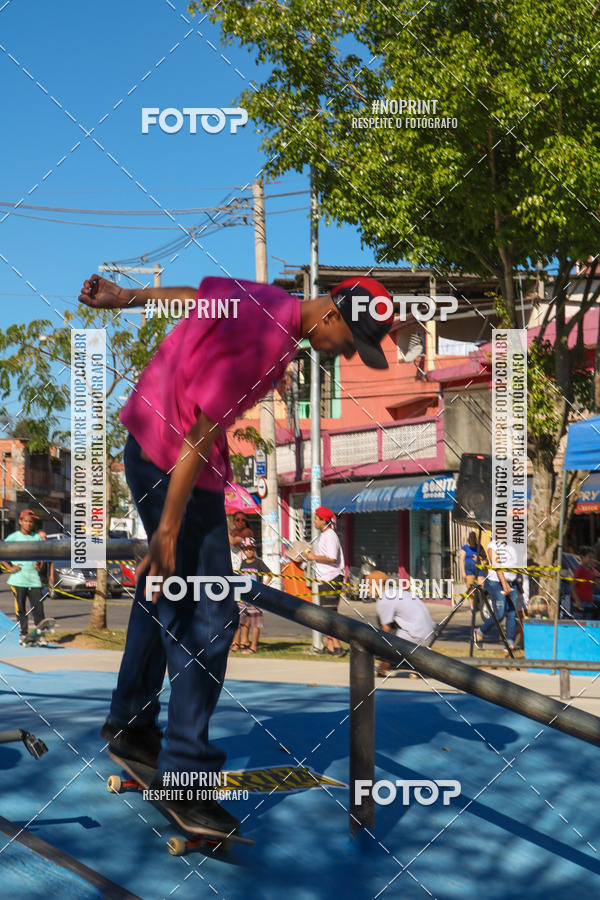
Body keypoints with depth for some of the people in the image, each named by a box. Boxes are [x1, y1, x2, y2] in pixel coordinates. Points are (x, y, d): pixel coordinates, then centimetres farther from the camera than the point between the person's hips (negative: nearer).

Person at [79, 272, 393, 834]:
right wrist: (169, 528, -24)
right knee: (208, 620, -8)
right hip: (174, 471, -11)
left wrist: (122, 298, 28)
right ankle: (185, 775, -1)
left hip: (148, 449, 11)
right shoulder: (265, 344, -26)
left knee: (163, 590, 22)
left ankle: (129, 723, 37)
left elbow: (190, 294, 16)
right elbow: (199, 435, -26)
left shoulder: (265, 299, 3)